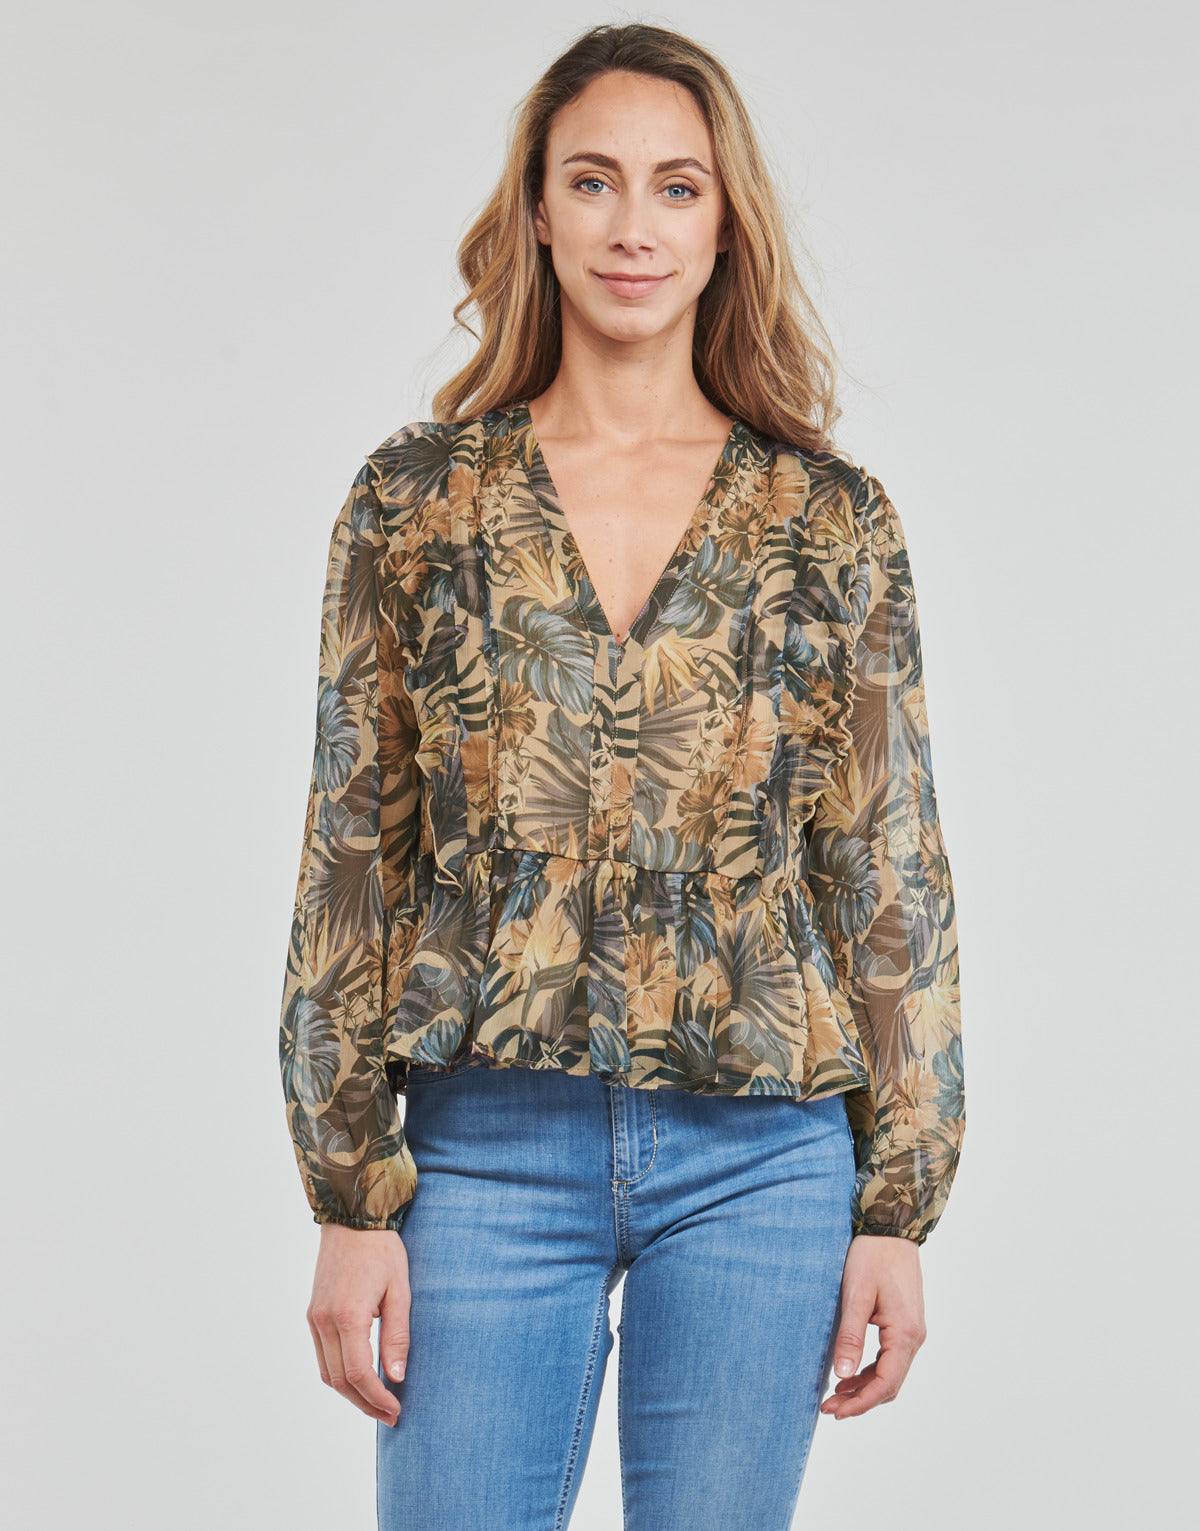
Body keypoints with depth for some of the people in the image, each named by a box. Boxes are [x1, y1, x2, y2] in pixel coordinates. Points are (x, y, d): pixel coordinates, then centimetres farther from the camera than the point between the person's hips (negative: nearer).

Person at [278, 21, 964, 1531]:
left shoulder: (832, 520, 3)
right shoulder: (415, 499, 2)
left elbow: (892, 868, 5)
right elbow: (351, 849, 2)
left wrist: (898, 1207, 2)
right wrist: (350, 1198, -2)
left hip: (759, 1161, 1)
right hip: (489, 1146, 0)